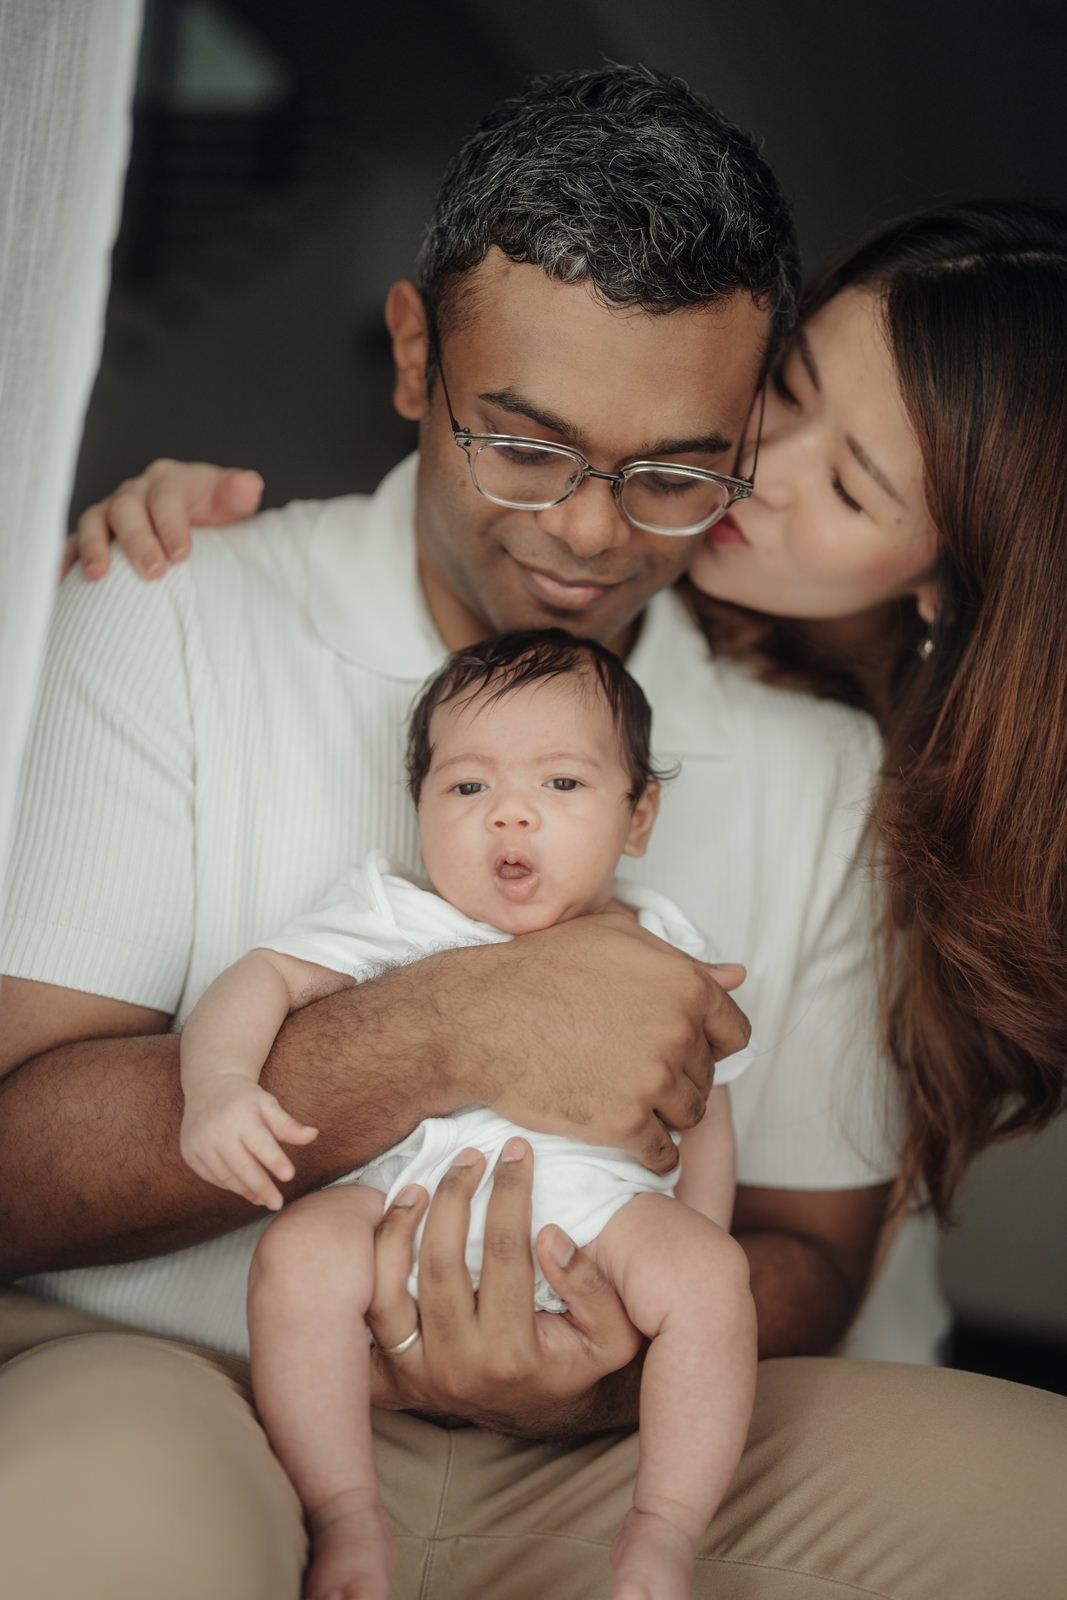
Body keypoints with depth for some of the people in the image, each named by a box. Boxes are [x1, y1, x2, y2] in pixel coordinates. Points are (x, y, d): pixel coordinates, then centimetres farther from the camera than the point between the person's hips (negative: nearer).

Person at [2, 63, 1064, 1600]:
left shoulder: (823, 766, 4)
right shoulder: (169, 621, -4)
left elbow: (806, 1247, 8)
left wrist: (603, 1367, -15)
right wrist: (448, 1039, -24)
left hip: (609, 1449, 3)